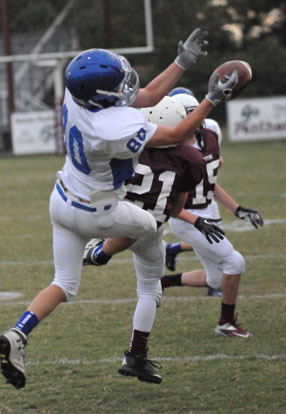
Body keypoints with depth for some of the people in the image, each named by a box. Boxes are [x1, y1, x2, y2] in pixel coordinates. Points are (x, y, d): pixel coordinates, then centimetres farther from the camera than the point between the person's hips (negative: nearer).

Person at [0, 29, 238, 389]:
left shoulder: (76, 96, -16)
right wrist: (211, 100, -22)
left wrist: (182, 62, -4)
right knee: (148, 227, 26)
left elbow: (146, 96, -3)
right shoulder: (116, 130, -39)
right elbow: (176, 136, -26)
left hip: (63, 200, 7)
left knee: (64, 284, 13)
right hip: (94, 215, -6)